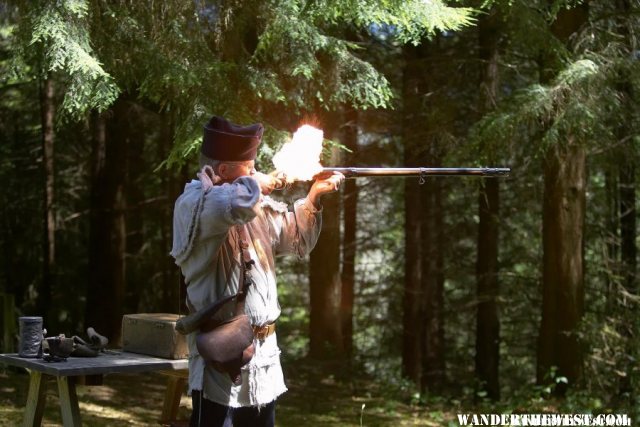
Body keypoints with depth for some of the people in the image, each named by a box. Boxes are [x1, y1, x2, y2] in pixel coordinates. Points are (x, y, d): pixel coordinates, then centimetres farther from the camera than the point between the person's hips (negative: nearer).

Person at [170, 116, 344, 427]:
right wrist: (259, 183, -13)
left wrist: (314, 196, 9)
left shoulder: (257, 204, 14)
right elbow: (237, 203, -35)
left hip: (264, 355, 9)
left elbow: (294, 238, 25)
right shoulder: (193, 202, -13)